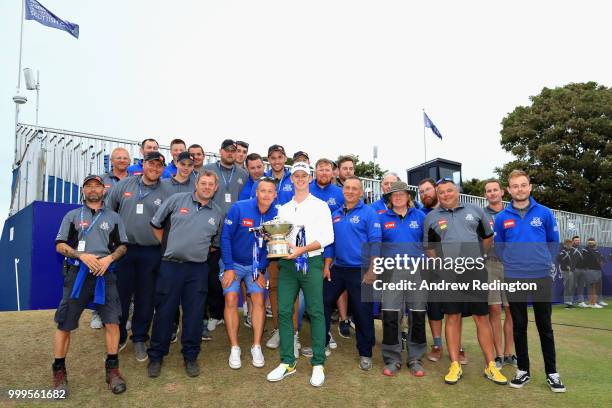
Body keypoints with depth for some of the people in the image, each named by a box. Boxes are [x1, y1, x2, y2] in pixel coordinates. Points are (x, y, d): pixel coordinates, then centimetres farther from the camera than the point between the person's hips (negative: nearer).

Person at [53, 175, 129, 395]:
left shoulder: (113, 217, 16)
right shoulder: (72, 215, 13)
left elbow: (123, 246, 14)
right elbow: (60, 245, 7)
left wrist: (109, 258, -6)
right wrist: (82, 256, -10)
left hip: (105, 274, 1)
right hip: (77, 273, 0)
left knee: (112, 321, -6)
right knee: (64, 325, 1)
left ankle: (112, 369, 8)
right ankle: (59, 372, 17)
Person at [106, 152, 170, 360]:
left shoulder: (165, 194, 2)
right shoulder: (124, 185, 5)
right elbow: (108, 211, 10)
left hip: (150, 253, -1)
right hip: (123, 249, 1)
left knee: (145, 298, 8)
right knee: (120, 295, 9)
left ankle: (140, 339, 24)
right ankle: (119, 337, 26)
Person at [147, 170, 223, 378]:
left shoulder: (217, 213, 9)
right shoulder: (177, 200, 1)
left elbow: (217, 243, 19)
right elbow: (156, 224, 8)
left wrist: (201, 251, 8)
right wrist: (168, 245, 7)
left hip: (198, 269, 2)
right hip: (171, 265, -2)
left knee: (194, 314, 6)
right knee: (164, 311, 5)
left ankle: (190, 356, 22)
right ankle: (156, 356, 21)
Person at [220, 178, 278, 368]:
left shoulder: (276, 215, -11)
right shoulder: (239, 208, -19)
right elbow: (225, 237, -13)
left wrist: (261, 270, -6)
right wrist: (229, 268, -14)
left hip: (257, 265, 2)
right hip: (234, 263, -2)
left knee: (259, 300, -8)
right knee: (231, 300, -11)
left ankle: (257, 347, 4)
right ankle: (234, 348, 0)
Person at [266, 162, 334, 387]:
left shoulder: (320, 206, 5)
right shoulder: (283, 209, 17)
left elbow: (327, 237, -4)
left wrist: (302, 250, -15)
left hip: (311, 262, -4)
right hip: (287, 264, 4)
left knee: (316, 312, -3)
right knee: (284, 311, 0)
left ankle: (318, 364, 5)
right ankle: (287, 362, 10)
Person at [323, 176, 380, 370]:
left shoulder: (369, 213, -7)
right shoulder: (335, 215, 10)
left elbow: (375, 243, -11)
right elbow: (329, 242, 14)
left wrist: (371, 270, -16)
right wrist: (326, 266, 7)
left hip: (360, 270, -5)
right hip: (337, 268, 6)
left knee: (363, 312, 4)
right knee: (323, 303, 9)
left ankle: (365, 353, 21)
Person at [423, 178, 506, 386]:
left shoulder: (475, 210, 9)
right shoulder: (431, 217, 7)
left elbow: (488, 236, 17)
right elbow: (429, 247, 13)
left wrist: (477, 257, 13)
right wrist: (442, 263, 5)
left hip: (476, 272, 1)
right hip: (448, 274, 0)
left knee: (482, 318, 4)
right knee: (453, 318, 4)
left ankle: (490, 366, 15)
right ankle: (455, 366, 12)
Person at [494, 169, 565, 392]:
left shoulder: (545, 213, 0)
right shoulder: (502, 217, 0)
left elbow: (553, 242, 9)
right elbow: (499, 246, 11)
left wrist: (544, 261, 6)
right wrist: (512, 262, 8)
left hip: (541, 278, 0)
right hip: (514, 279, 1)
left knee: (545, 326, 8)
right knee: (519, 326, 9)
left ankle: (552, 372, 20)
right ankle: (523, 370, 21)